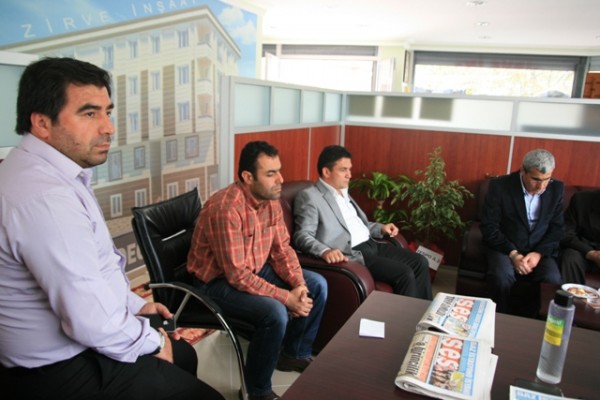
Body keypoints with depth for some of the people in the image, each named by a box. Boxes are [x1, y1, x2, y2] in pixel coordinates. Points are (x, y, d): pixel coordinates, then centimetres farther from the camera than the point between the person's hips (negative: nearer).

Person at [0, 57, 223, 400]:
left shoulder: (44, 171, 4)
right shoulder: (45, 197, -31)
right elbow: (94, 323, -32)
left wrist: (135, 304, 9)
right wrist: (152, 341, -14)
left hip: (65, 350, 10)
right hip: (64, 372, -10)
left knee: (183, 353, 25)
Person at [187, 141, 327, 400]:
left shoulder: (271, 199, -5)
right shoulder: (226, 209, -31)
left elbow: (282, 248, 1)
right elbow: (238, 275, -30)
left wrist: (298, 285, -15)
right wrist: (286, 297, -27)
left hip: (256, 269, 9)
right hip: (218, 282, -8)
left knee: (316, 285, 3)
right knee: (275, 312, -30)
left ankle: (294, 354, 22)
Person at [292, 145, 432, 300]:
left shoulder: (344, 193, 18)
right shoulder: (309, 196, -10)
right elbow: (302, 236, -18)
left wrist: (381, 228, 12)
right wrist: (325, 251, -37)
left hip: (371, 244, 9)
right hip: (351, 254, -9)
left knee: (420, 262, 3)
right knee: (405, 273, -19)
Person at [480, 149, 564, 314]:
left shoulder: (557, 188, 0)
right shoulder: (499, 186, -11)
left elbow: (557, 228, 3)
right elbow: (489, 226, -11)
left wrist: (539, 253, -13)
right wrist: (513, 254, -20)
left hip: (540, 250, 3)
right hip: (505, 246, -2)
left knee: (553, 280, -26)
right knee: (502, 276, -32)